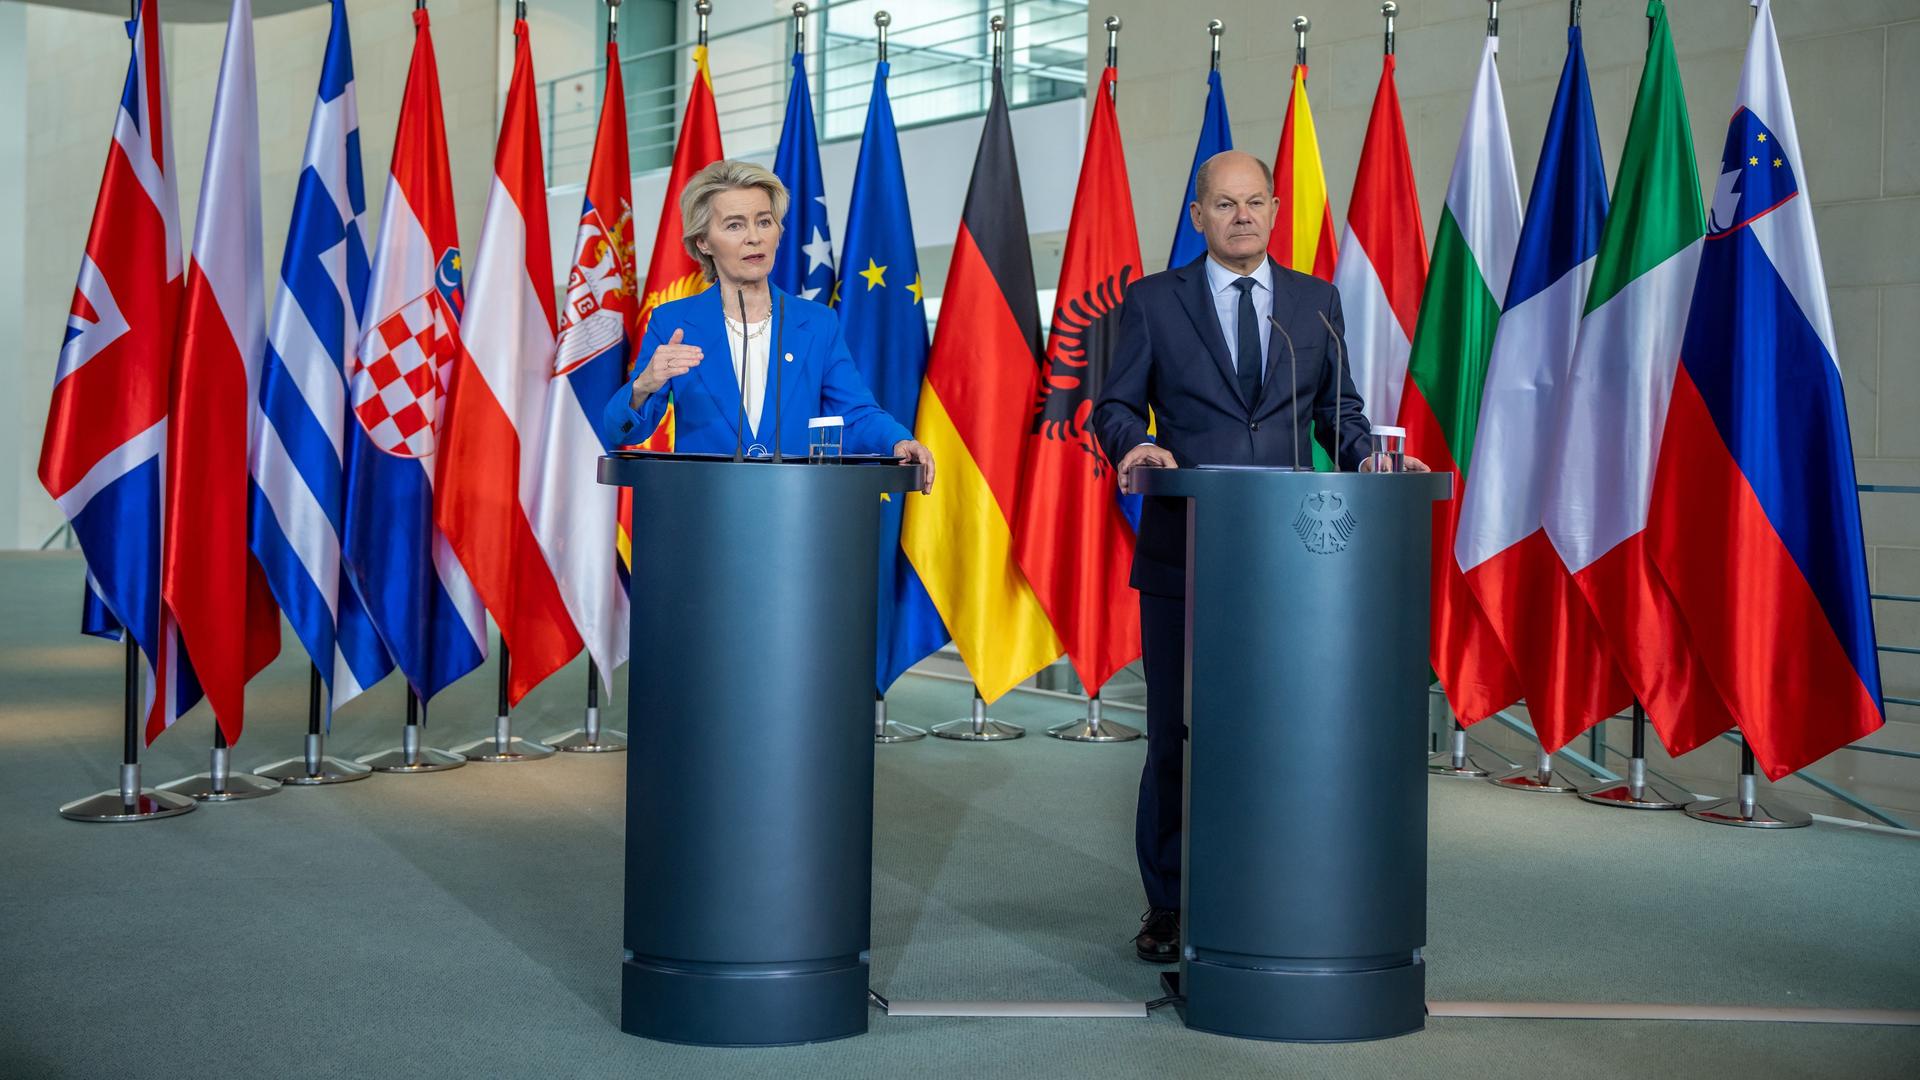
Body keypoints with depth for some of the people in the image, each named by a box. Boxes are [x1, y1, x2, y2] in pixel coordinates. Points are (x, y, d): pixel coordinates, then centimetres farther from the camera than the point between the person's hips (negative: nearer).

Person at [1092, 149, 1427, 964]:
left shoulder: (1318, 301, 13)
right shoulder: (1153, 301, 6)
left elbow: (1338, 406, 15)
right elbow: (1115, 404, 4)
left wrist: (1366, 457, -5)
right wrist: (1136, 444, -17)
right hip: (1184, 552, -1)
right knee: (1176, 733, 3)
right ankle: (1168, 907, 15)